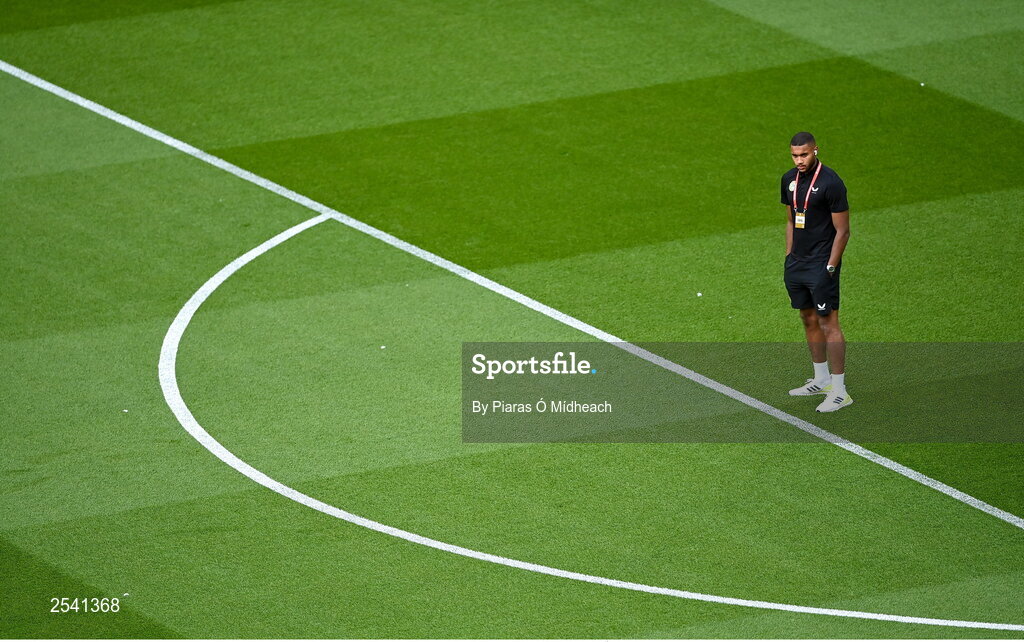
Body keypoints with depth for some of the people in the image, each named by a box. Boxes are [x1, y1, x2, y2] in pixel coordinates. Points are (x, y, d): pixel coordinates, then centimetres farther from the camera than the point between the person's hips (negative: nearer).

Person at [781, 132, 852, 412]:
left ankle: (839, 391, -5)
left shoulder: (831, 183, -15)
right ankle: (821, 380, 26)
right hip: (797, 263, 8)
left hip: (821, 265, -8)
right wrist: (789, 257, 14)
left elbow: (842, 231, -12)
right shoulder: (789, 179, 7)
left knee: (828, 324, -7)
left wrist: (830, 267, -15)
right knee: (809, 320, 14)